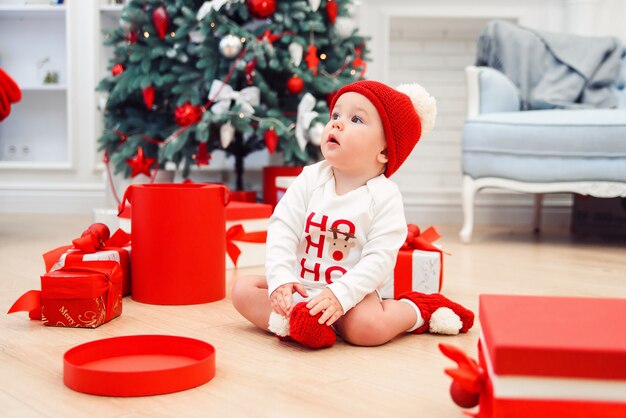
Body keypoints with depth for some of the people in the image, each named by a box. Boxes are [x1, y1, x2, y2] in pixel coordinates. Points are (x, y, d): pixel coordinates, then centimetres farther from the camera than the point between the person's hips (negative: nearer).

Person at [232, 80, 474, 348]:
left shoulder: (384, 196, -13)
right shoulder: (310, 179, -4)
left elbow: (380, 258, -18)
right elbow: (282, 229, -9)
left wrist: (340, 294, -30)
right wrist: (281, 279, -23)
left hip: (351, 288, -4)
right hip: (299, 285, 4)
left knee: (368, 328, -31)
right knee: (243, 290, -8)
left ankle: (419, 310, -3)